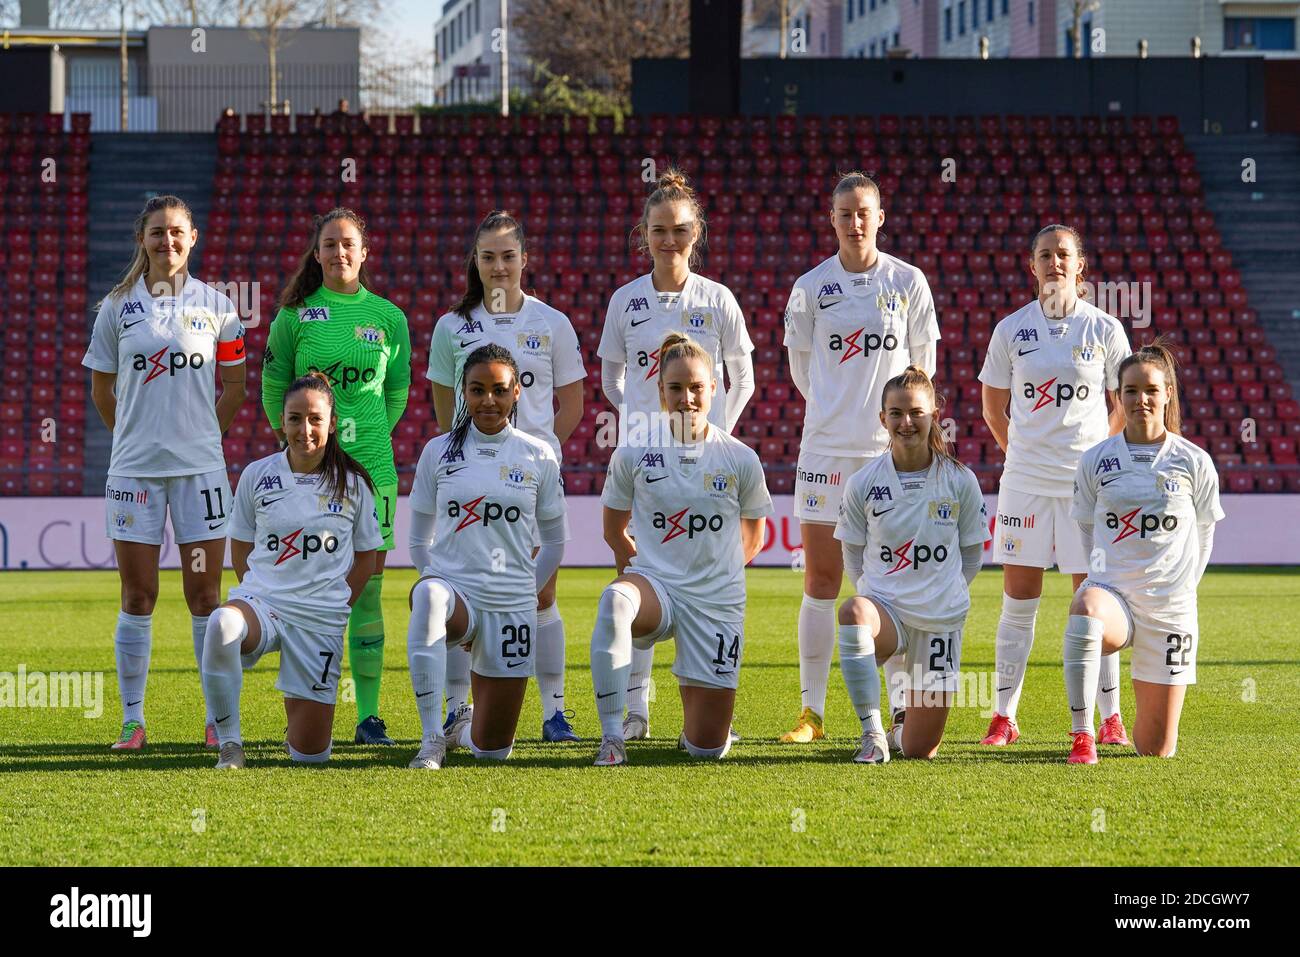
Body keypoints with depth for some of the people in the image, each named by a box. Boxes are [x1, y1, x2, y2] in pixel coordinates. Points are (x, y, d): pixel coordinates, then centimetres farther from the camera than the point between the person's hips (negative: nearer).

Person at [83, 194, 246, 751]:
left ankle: (217, 720, 6)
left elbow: (235, 385, 12)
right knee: (138, 596, 2)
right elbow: (101, 387, 13)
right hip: (134, 469, 0)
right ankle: (132, 720, 7)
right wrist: (137, 437, 10)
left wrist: (203, 437, 8)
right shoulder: (119, 307, 3)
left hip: (200, 468, 0)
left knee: (205, 595, 0)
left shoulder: (214, 306, 4)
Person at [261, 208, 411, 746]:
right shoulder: (295, 316, 3)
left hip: (371, 467, 1)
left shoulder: (388, 317, 7)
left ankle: (369, 715, 4)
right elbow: (273, 388, 9)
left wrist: (372, 438, 11)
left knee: (367, 589, 1)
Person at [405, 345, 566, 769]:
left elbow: (554, 542, 13)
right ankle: (432, 740, -37)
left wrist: (524, 590, 9)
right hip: (455, 589, -1)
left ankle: (464, 726, 43)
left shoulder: (539, 458, 3)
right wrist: (437, 578, 1)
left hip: (511, 604, 1)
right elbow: (418, 539, 12)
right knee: (429, 597, -42)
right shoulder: (439, 452, 3)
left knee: (492, 749, 2)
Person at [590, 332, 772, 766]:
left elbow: (753, 537, 13)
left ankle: (693, 693, 36)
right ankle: (612, 738, -35)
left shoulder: (740, 459, -2)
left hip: (717, 600, 1)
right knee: (614, 600, -41)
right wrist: (648, 568, 6)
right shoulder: (633, 454, -2)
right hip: (654, 583, -1)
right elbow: (614, 530, 11)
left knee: (707, 747, -3)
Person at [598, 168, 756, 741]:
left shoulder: (718, 301, 1)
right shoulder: (626, 301, 4)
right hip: (642, 451, 1)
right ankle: (636, 707, 1)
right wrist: (637, 413, 1)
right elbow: (610, 380, 13)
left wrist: (721, 431, -1)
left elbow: (742, 380, 8)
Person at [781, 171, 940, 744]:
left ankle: (902, 707, 6)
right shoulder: (811, 287, 3)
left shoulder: (908, 282, 2)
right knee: (820, 578, 0)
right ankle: (812, 711, 3)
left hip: (891, 450, 0)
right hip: (826, 448, 0)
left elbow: (923, 365, 11)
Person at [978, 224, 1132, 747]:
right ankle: (1004, 714, 7)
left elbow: (1123, 405, 11)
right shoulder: (1012, 329, 3)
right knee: (1018, 599, 3)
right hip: (1025, 481, 1)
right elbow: (994, 405, 14)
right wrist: (1021, 450, 10)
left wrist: (1094, 450, 8)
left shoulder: (1105, 329, 1)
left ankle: (1110, 716, 6)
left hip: (1086, 482, -1)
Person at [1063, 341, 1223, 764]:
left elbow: (1203, 537, 12)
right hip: (1112, 588, 0)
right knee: (1086, 609, -42)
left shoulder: (1195, 463, 0)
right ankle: (1082, 737, -34)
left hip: (1170, 608, 0)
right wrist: (1114, 572, 11)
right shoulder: (1095, 461, 1)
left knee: (1156, 751, 2)